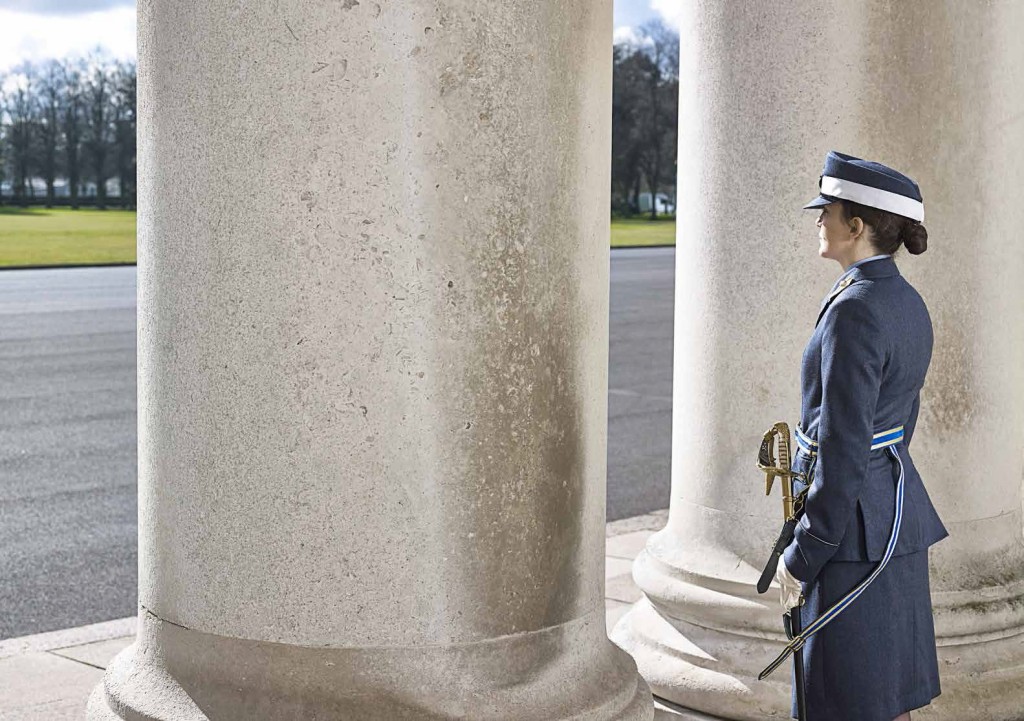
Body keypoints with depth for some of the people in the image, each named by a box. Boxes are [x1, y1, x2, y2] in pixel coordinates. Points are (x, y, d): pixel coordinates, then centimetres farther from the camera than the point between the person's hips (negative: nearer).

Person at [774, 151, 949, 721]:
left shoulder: (854, 313, -21)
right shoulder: (907, 303, 9)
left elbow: (843, 449, -22)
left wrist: (802, 556, -15)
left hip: (857, 523, -10)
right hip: (899, 507, 10)